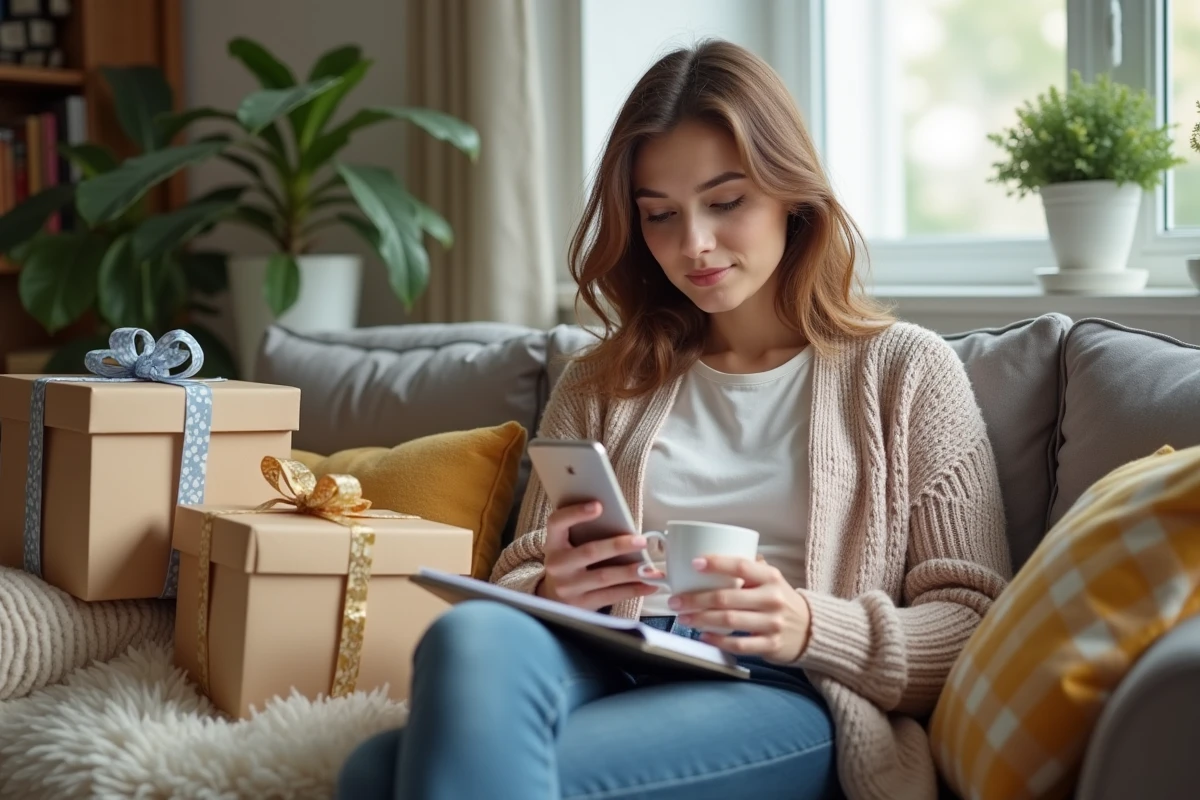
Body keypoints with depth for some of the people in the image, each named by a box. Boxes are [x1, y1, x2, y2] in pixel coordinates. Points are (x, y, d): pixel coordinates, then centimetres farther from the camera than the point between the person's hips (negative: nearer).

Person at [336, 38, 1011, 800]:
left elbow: (979, 631, 5)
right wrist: (553, 590, -8)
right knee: (473, 633, -36)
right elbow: (518, 576, 17)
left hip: (783, 697, -4)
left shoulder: (906, 370, 12)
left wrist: (807, 627, -15)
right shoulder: (601, 384, 22)